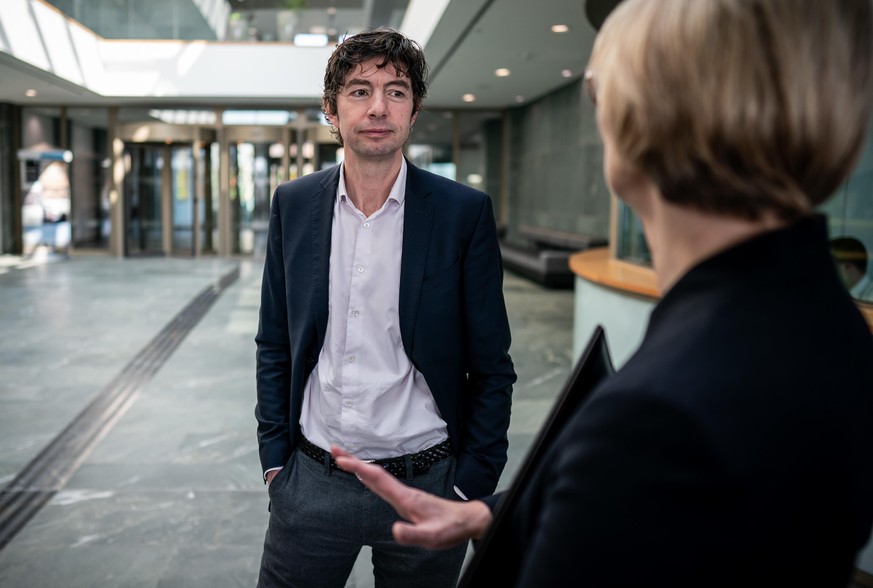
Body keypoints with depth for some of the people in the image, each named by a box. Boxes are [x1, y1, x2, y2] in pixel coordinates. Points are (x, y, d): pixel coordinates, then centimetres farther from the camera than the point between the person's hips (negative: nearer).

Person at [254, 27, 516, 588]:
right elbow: (274, 346, 8)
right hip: (311, 481, 2)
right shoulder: (293, 204, 1)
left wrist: (472, 488, -6)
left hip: (425, 480, -2)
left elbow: (491, 368, -4)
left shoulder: (465, 212, -8)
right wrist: (274, 458, 4)